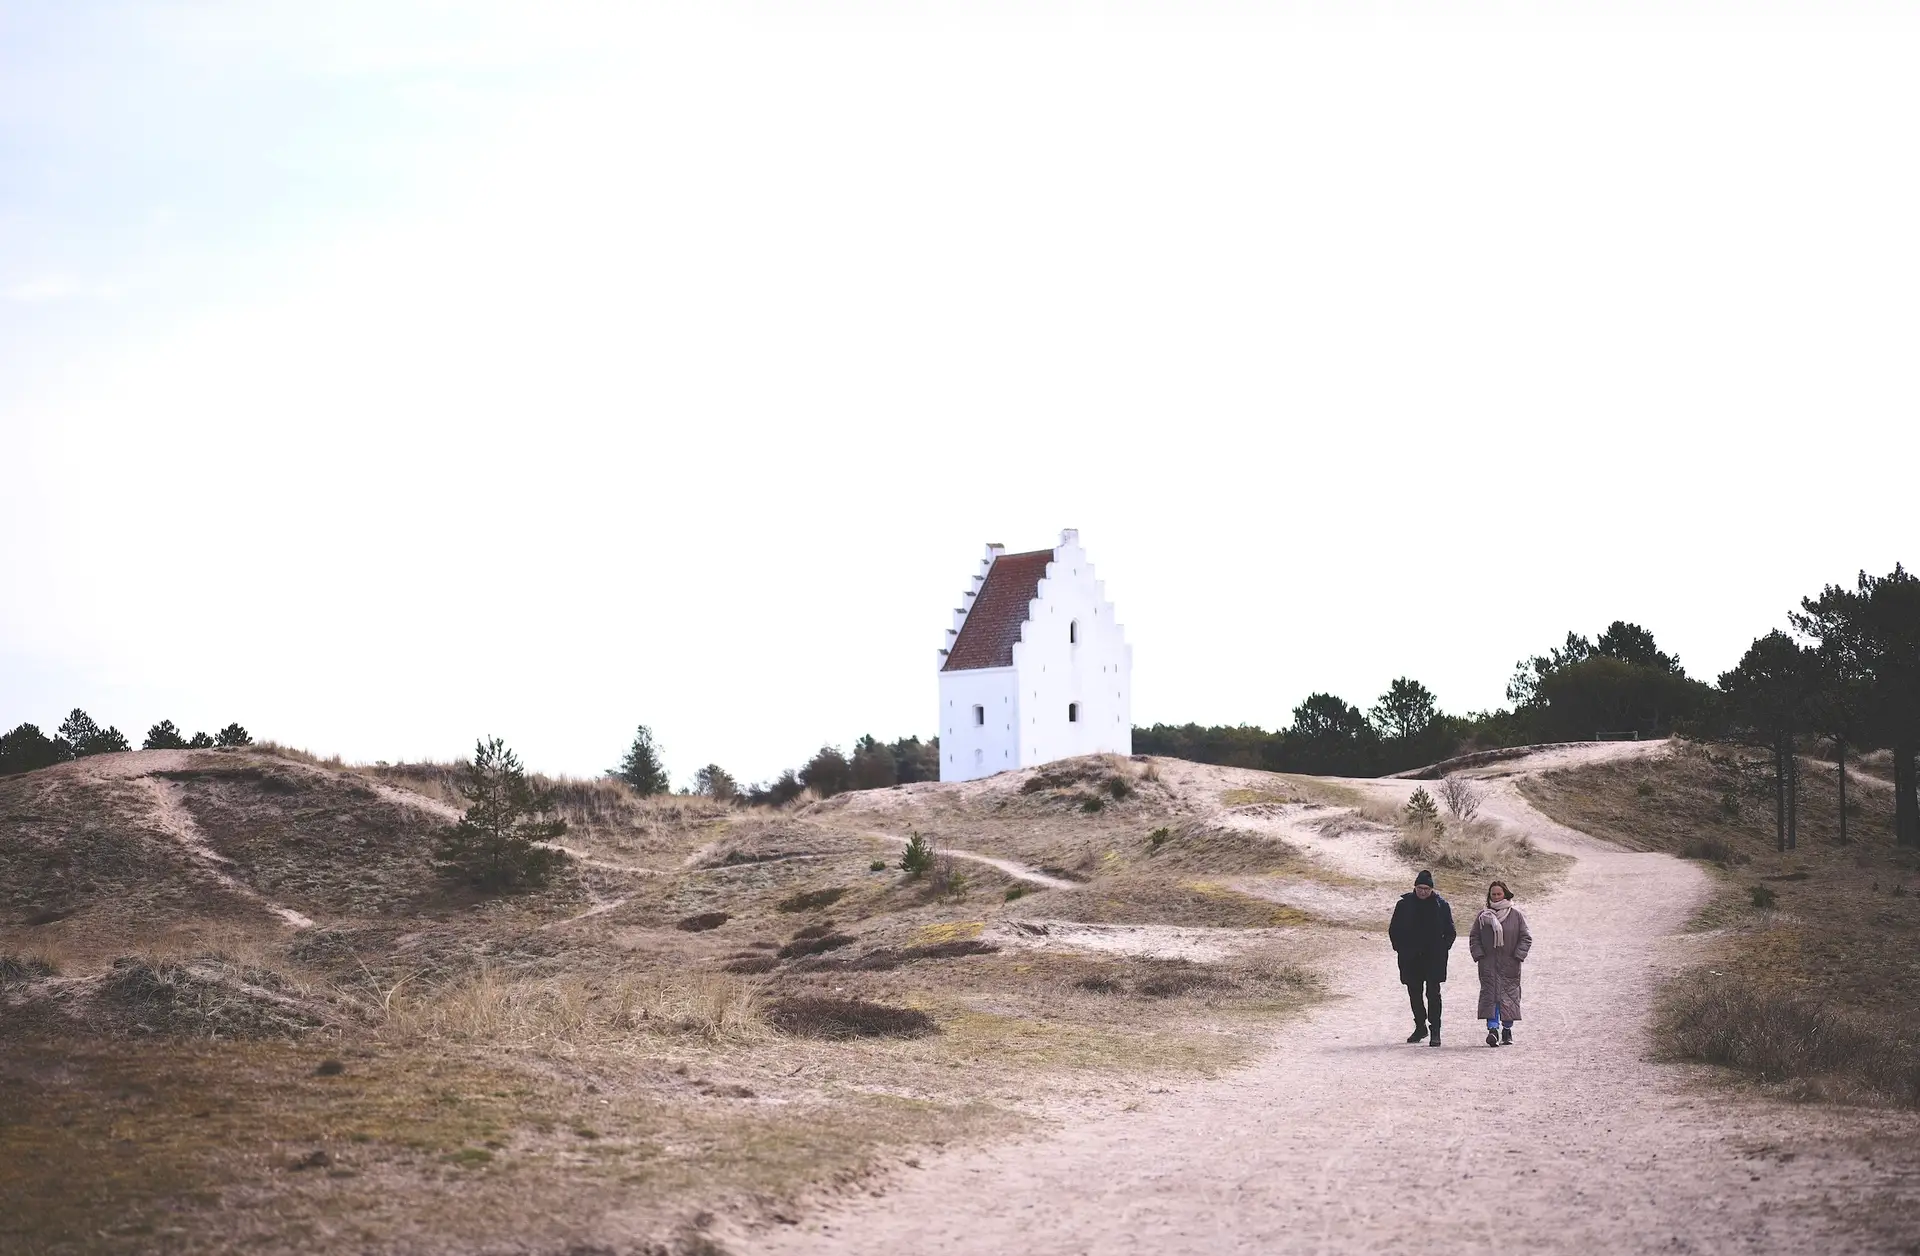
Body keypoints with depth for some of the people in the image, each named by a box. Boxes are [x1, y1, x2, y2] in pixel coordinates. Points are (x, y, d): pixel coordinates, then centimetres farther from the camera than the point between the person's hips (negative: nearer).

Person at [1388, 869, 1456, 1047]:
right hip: (1410, 960, 2)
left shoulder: (1441, 905, 1)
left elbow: (1450, 932, 8)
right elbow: (1393, 930, 11)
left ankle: (1435, 1030, -5)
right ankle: (1420, 1027, 23)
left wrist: (1442, 950, -1)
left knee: (1433, 993, -8)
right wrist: (1400, 948, 2)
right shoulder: (1404, 904, 3)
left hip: (1434, 959, -2)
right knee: (1414, 994, 9)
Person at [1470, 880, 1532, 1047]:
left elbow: (1526, 937, 4)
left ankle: (1507, 1029, 12)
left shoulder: (1515, 915, 2)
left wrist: (1518, 955, -5)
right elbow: (1474, 938, 11)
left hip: (1509, 965, -1)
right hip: (1488, 965, 1)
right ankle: (1493, 1028, -14)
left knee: (1509, 994, 2)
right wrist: (1479, 955, -2)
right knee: (1490, 994, -9)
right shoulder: (1483, 915, 6)